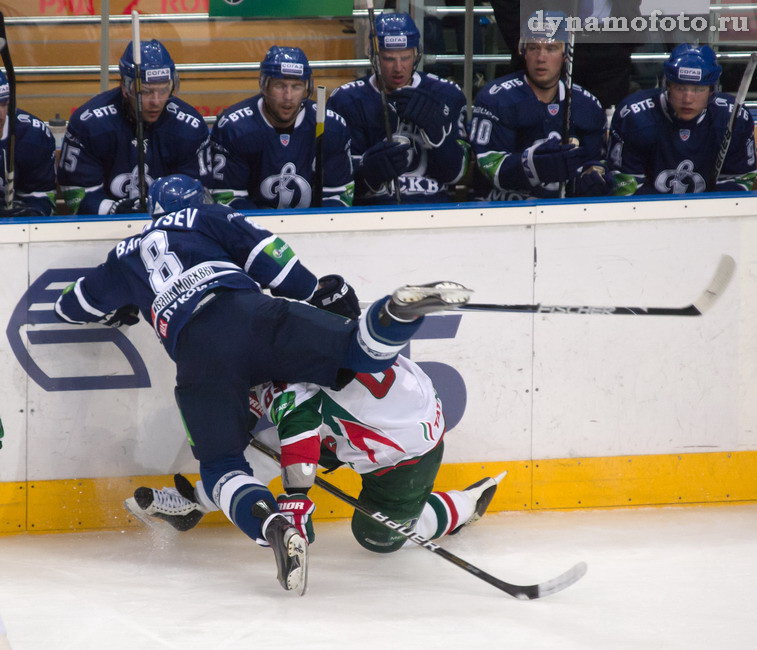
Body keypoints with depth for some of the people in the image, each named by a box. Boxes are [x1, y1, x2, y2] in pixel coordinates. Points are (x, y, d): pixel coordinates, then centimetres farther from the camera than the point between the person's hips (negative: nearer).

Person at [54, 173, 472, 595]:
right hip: (249, 310, 0)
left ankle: (274, 527, -26)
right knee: (358, 354, -7)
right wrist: (318, 292, 21)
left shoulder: (126, 256, 35)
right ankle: (400, 310, -39)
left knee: (220, 464, 3)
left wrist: (118, 312, 64)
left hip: (197, 350, 0)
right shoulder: (208, 219, 31)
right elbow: (261, 248, 15)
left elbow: (71, 307, 46)